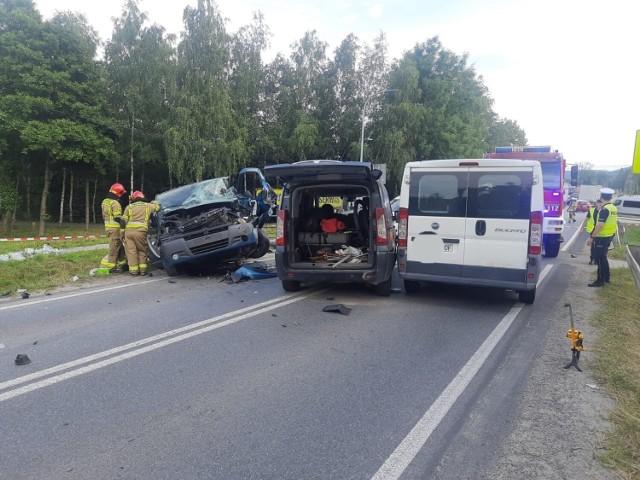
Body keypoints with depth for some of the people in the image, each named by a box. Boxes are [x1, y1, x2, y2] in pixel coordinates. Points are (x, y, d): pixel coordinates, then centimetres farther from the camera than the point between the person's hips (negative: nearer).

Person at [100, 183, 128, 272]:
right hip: (115, 228, -9)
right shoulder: (115, 203, -16)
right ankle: (111, 266, 3)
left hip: (108, 227, 9)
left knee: (120, 246, 16)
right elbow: (118, 218, -20)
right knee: (114, 247, -2)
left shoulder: (105, 202, 14)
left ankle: (121, 263, 21)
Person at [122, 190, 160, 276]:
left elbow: (124, 221, 13)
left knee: (131, 251, 5)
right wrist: (153, 202, 47)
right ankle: (143, 270, 10)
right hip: (141, 231, -1)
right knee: (142, 251, 11)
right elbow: (157, 207, 29)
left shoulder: (129, 207, 18)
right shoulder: (148, 206, 14)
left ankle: (134, 270, 6)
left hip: (129, 230, 1)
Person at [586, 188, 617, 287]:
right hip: (609, 236, 9)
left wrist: (591, 237, -23)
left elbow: (600, 225, -26)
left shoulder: (604, 209, -21)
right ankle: (606, 277, 30)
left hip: (602, 237, -9)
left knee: (599, 258, -3)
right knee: (603, 256, 20)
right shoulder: (613, 208, 9)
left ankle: (600, 280, 1)